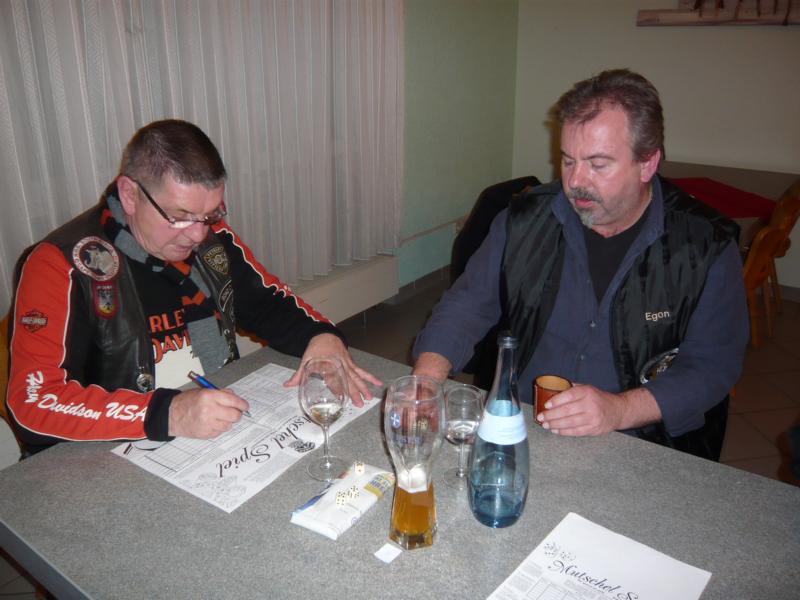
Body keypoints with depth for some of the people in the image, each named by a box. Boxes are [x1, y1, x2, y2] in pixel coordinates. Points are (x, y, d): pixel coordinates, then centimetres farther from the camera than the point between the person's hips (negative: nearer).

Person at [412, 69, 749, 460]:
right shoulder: (527, 219, 3)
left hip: (636, 449, -1)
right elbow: (468, 303, 6)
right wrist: (428, 375, -12)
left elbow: (712, 365, -6)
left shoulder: (707, 245, -4)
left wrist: (620, 410, -22)